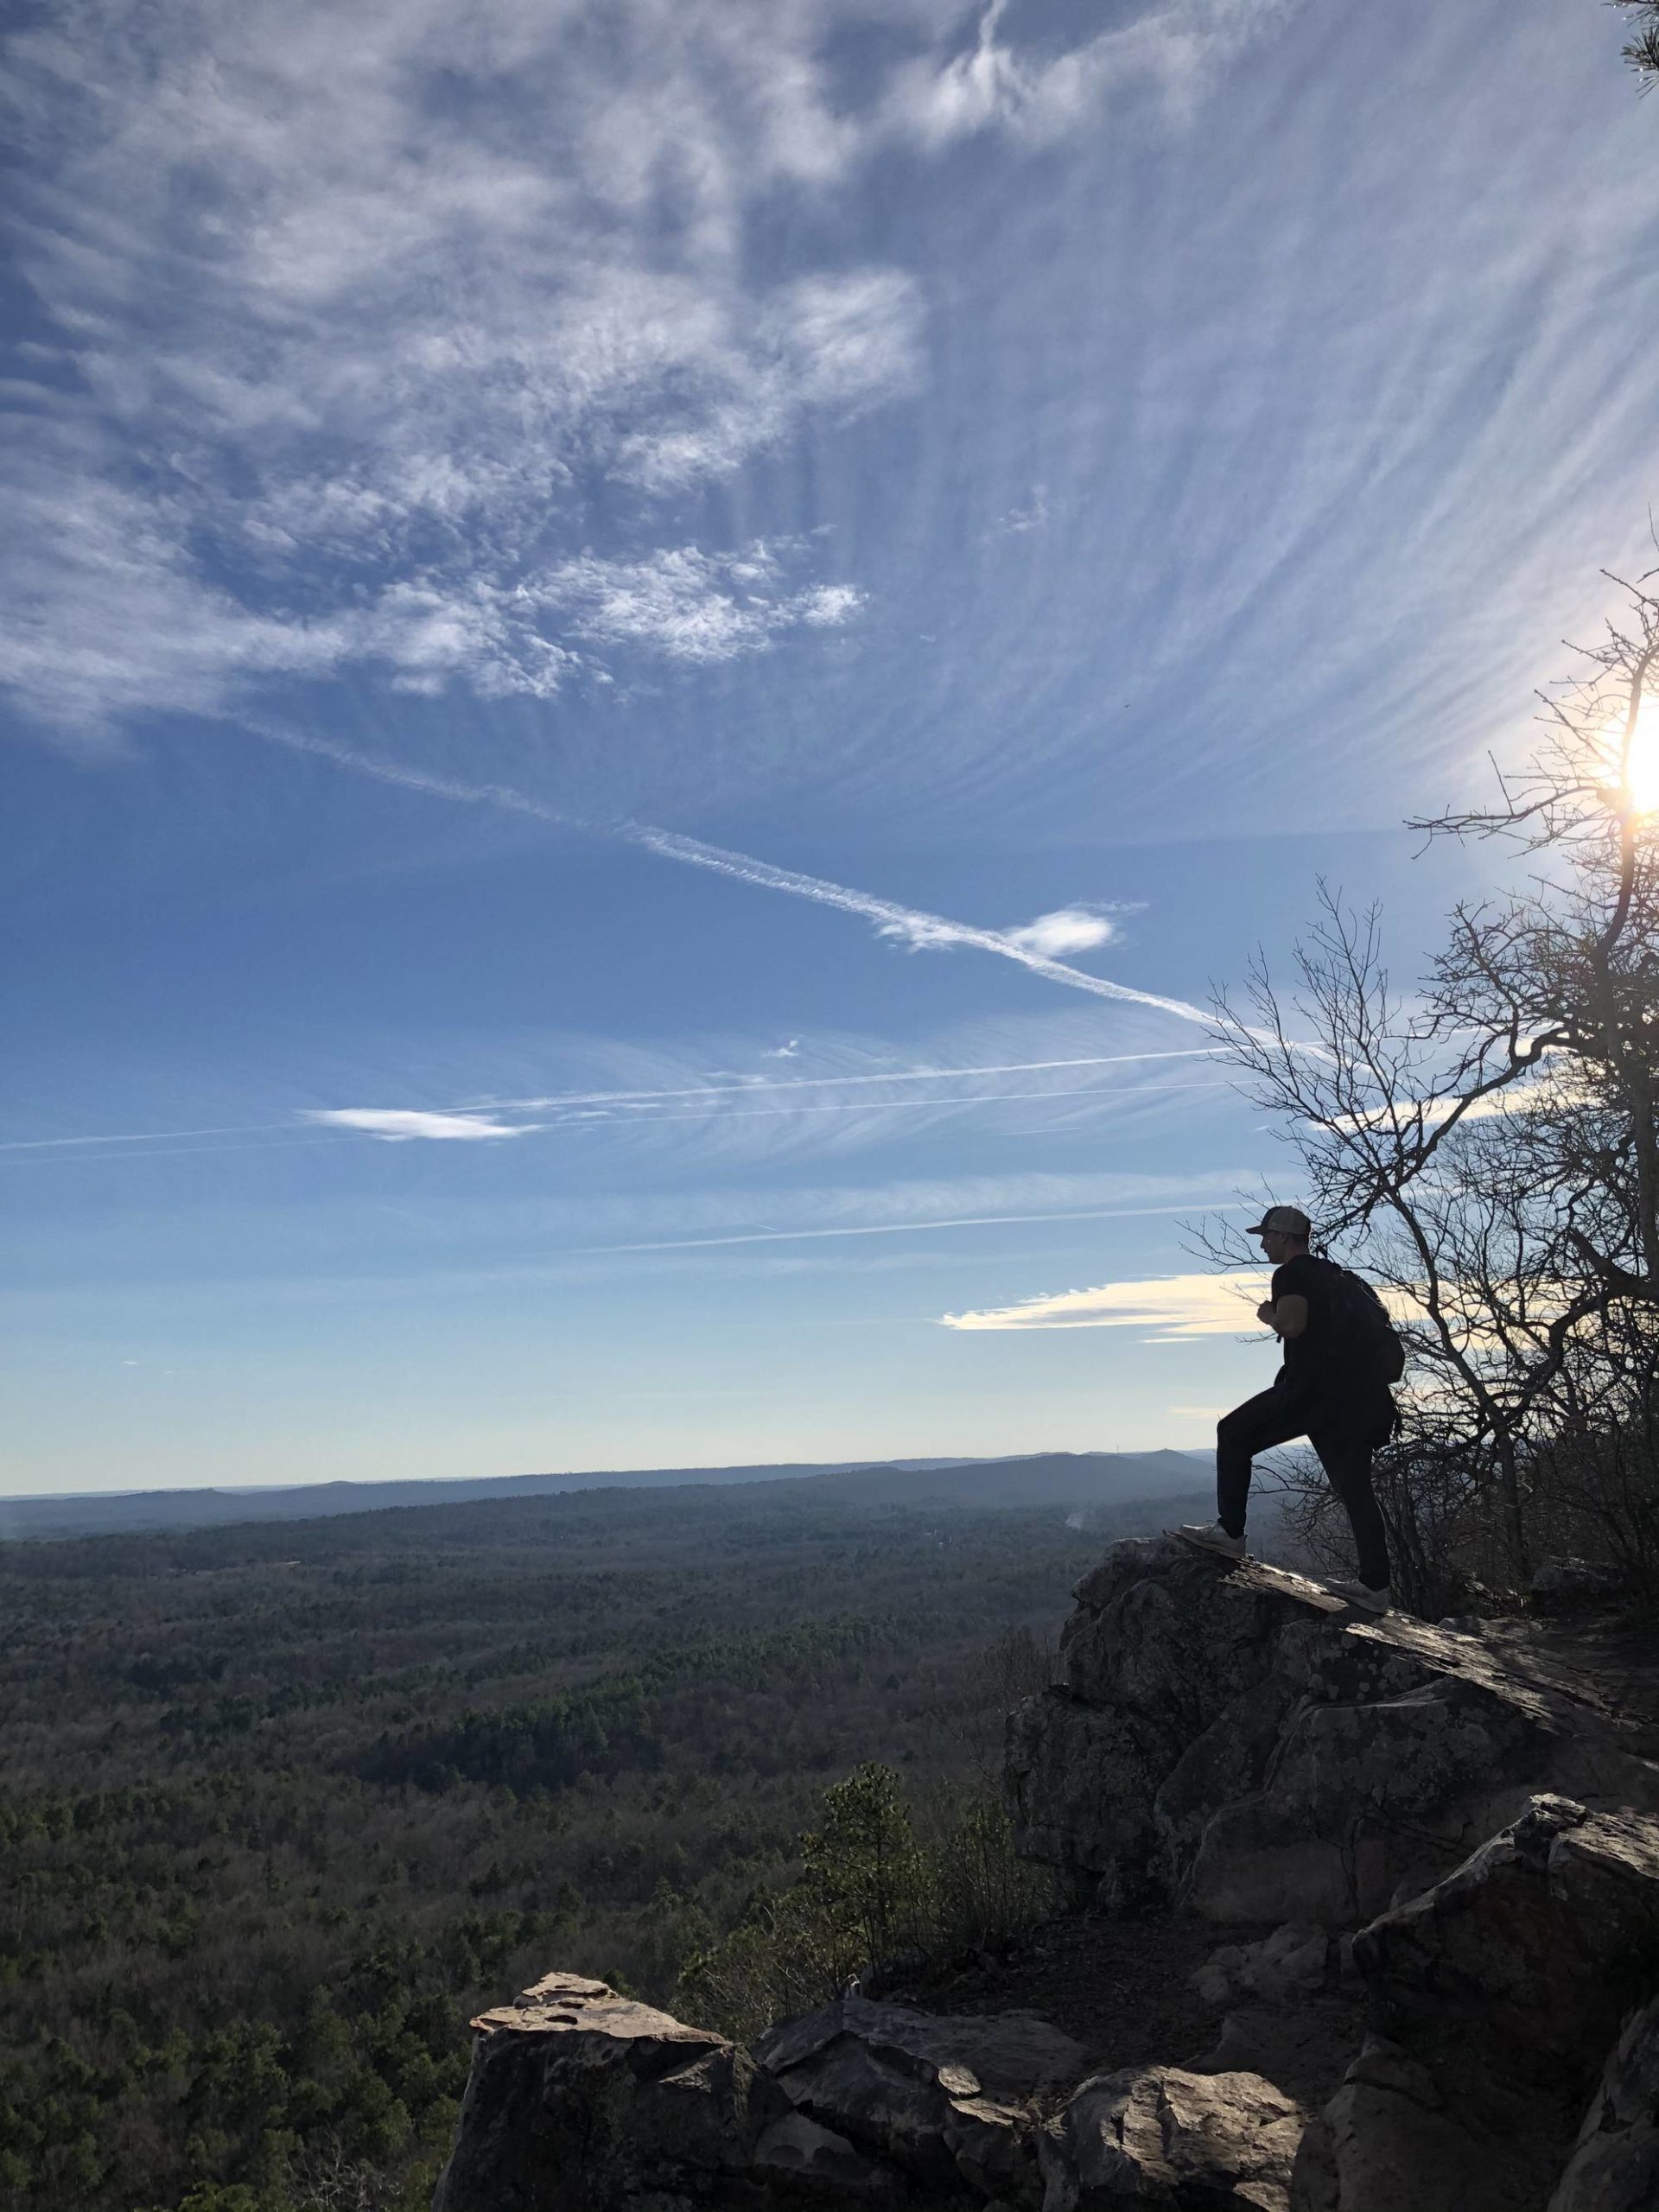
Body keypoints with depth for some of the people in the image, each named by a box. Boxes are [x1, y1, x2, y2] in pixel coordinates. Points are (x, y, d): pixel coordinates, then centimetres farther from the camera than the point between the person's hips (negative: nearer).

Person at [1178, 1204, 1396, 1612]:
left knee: (1234, 1433, 5)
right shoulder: (1332, 1272, 22)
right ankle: (1375, 1586, 7)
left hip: (1311, 1388, -8)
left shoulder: (1291, 1274, -5)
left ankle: (1230, 1532, 1)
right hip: (1357, 1393, 8)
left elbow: (1292, 1325, -19)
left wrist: (1268, 1315, -1)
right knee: (1355, 1487, 9)